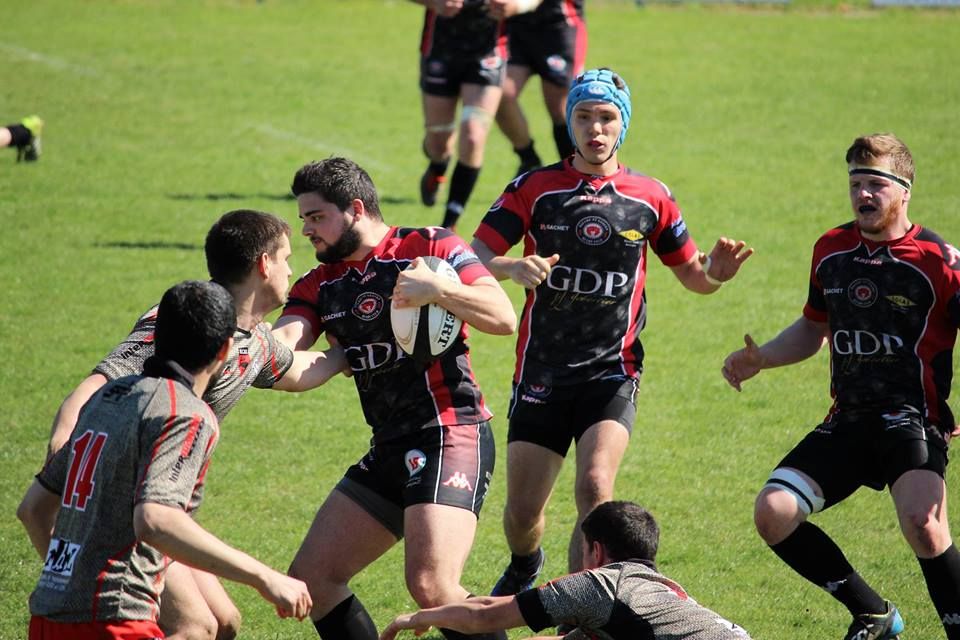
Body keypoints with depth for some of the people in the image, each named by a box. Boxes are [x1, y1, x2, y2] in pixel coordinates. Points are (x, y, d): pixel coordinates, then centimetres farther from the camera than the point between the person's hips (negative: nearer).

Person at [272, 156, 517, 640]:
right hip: (389, 450, 8)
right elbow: (283, 341, -5)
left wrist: (438, 289, -25)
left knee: (430, 586, -25)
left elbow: (503, 318, -11)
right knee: (310, 579, 5)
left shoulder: (429, 247, -3)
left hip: (451, 435, -8)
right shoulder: (320, 286, 14)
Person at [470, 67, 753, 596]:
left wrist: (714, 273, -11)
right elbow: (474, 258, -5)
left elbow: (692, 275, 13)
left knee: (594, 488, -23)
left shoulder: (650, 197, 4)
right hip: (541, 374, 0)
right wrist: (512, 268, -27)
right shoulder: (534, 189, 0)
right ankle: (523, 571, 40)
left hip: (611, 374, 0)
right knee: (521, 511, 4)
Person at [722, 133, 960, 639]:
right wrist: (759, 359, 10)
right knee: (773, 514, -7)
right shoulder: (830, 250, 10)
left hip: (913, 420, -6)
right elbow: (813, 329, 25)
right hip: (848, 421, 6)